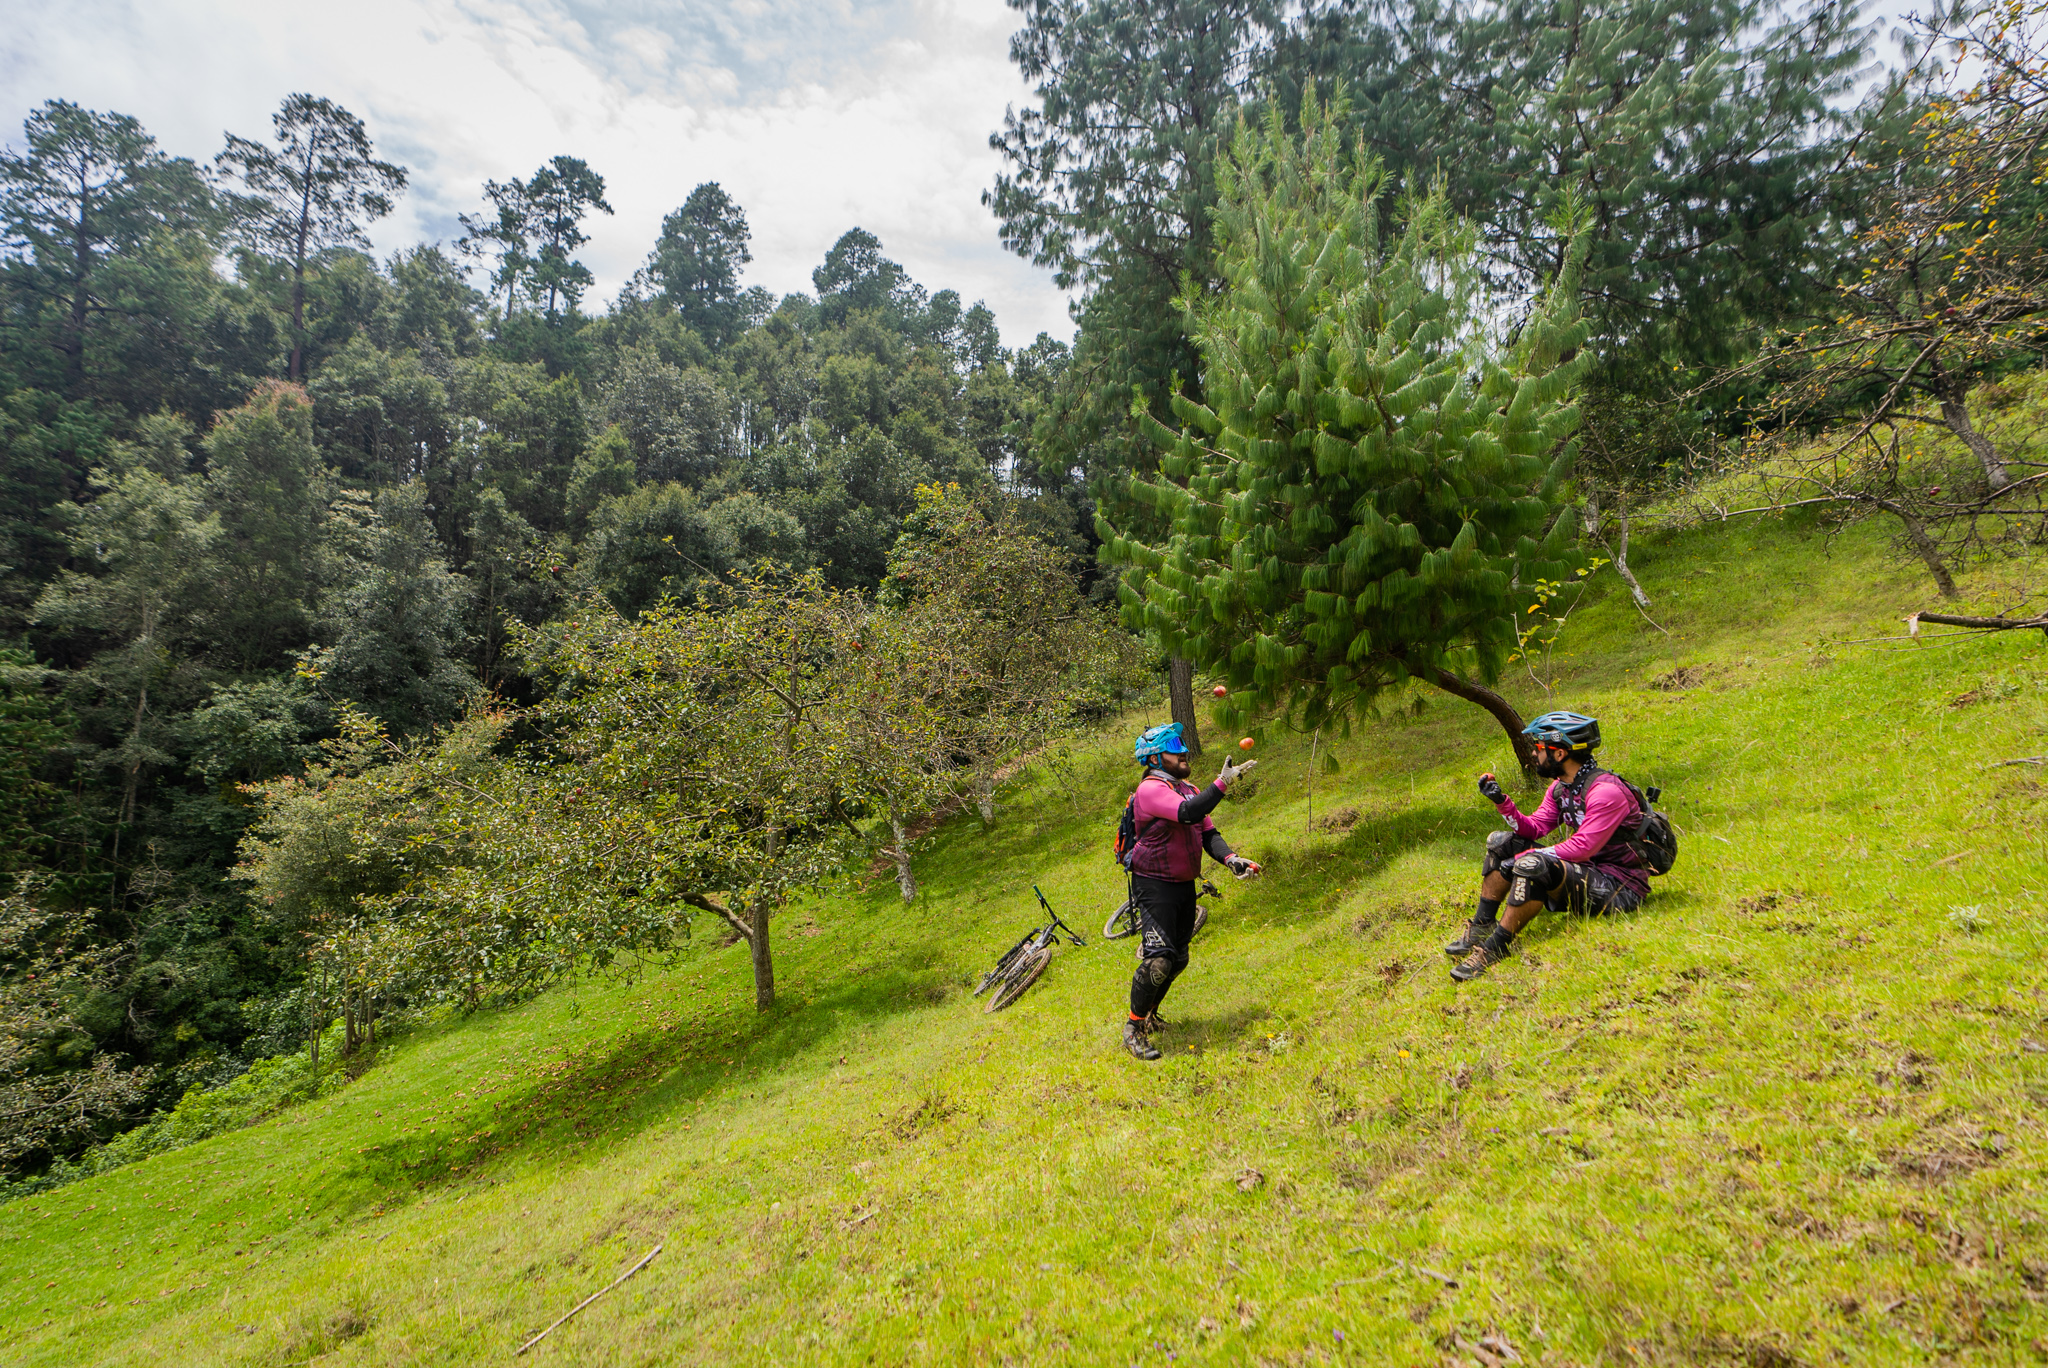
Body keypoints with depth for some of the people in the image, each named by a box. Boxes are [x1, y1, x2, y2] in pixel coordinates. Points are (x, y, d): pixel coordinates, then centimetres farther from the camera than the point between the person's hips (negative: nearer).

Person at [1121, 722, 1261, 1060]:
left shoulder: (1189, 789, 10)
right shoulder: (1151, 789, -17)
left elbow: (1208, 833, 7)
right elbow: (1188, 813, -33)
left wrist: (1230, 858, -11)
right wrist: (1223, 783, -33)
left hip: (1185, 885, 8)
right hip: (1155, 885, -8)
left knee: (1178, 959, 14)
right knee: (1158, 960, -14)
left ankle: (1150, 1013, 33)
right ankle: (1134, 1028, 2)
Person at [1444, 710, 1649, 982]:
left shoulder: (1606, 791, -22)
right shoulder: (1560, 787, 6)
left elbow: (1581, 848, -27)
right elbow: (1535, 828, 4)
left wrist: (1523, 857, -24)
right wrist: (1501, 801, -7)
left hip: (1620, 888, -9)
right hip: (1587, 870, 9)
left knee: (1533, 865, -34)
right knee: (1501, 841, 2)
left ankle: (1494, 949, -25)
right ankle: (1481, 927, 1)